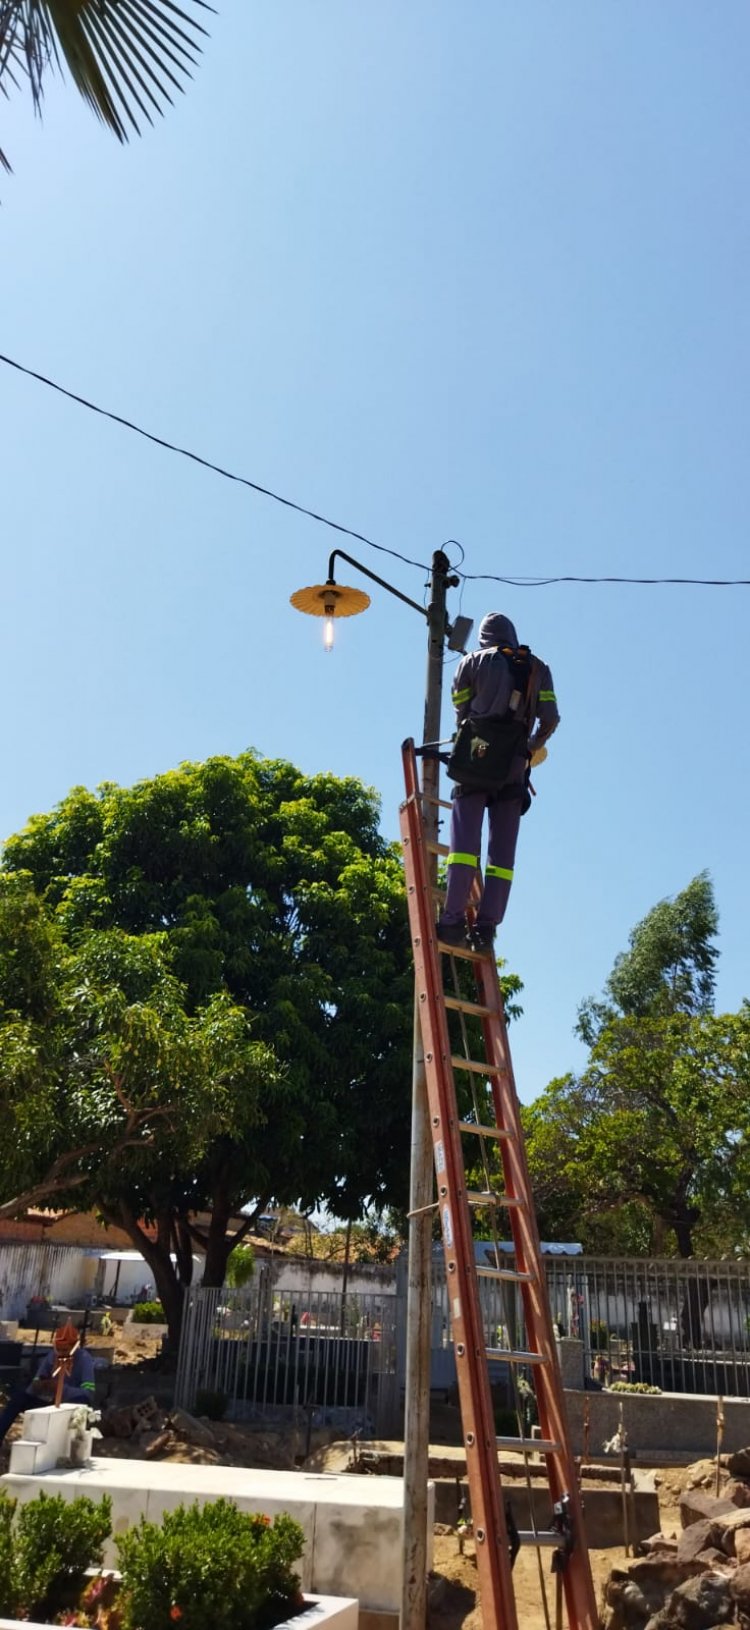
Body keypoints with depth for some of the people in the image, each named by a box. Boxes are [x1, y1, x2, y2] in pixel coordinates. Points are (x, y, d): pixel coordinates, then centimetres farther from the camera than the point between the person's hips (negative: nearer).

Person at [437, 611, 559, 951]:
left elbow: (461, 714, 10)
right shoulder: (537, 668, 15)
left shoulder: (472, 662, 10)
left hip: (474, 759, -2)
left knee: (464, 842, -9)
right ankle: (486, 926, -7)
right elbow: (550, 719, 5)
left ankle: (453, 921, -20)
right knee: (502, 852, 1)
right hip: (513, 768, 2)